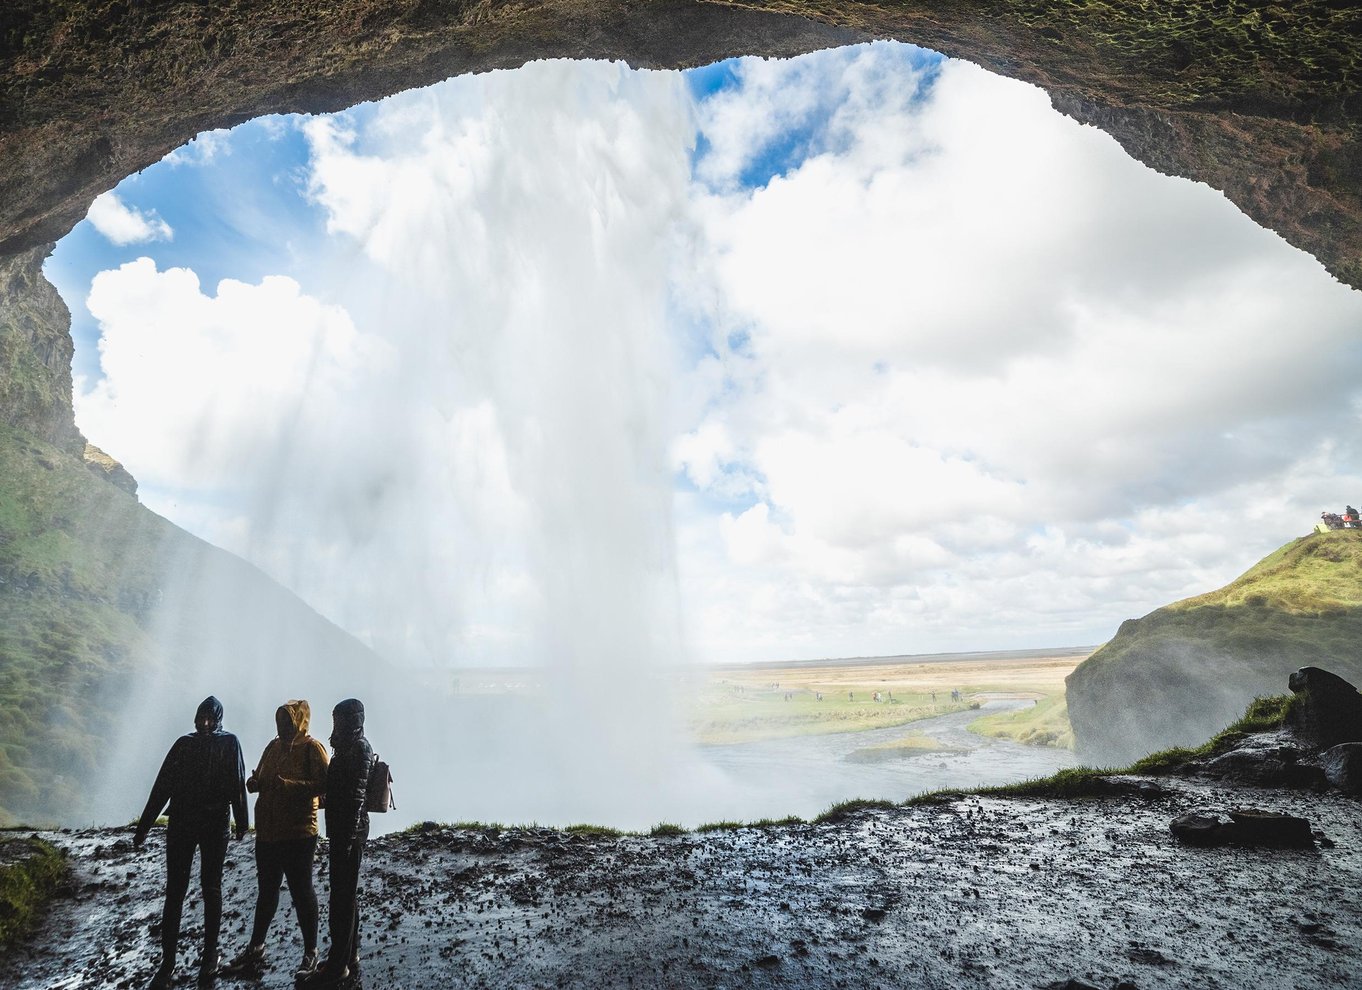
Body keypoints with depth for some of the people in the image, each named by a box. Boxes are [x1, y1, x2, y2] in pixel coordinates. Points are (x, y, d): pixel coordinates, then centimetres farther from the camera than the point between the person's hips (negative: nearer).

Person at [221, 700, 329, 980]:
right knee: (267, 889, 20)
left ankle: (310, 953, 15)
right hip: (267, 831, 7)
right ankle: (255, 948, 35)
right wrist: (254, 781, -2)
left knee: (301, 891, 2)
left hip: (298, 833, -7)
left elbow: (323, 784, -19)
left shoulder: (311, 747, -11)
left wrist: (289, 785, -29)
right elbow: (260, 776, 21)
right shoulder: (274, 746, 10)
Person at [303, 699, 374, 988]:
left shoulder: (359, 748, -16)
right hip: (342, 829, 10)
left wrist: (348, 836, -22)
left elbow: (357, 794, -21)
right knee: (345, 893, 17)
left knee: (343, 895, -2)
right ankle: (349, 957, 29)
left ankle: (338, 966, 7)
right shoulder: (348, 746, 15)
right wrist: (336, 832, 19)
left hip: (350, 830, -10)